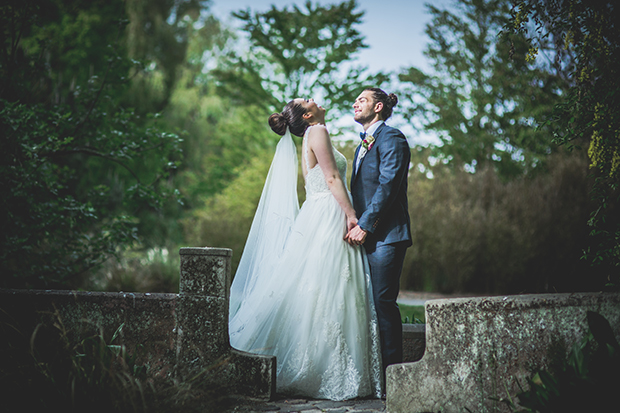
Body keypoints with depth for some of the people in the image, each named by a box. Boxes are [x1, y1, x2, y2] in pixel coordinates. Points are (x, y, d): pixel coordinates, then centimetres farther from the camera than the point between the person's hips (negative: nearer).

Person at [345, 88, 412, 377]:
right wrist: (356, 225, 10)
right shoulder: (364, 145, 24)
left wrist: (364, 225, -18)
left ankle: (392, 369, -3)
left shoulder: (391, 138, -6)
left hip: (386, 235, -9)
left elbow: (388, 186, -16)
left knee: (382, 301, -10)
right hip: (366, 236, 9)